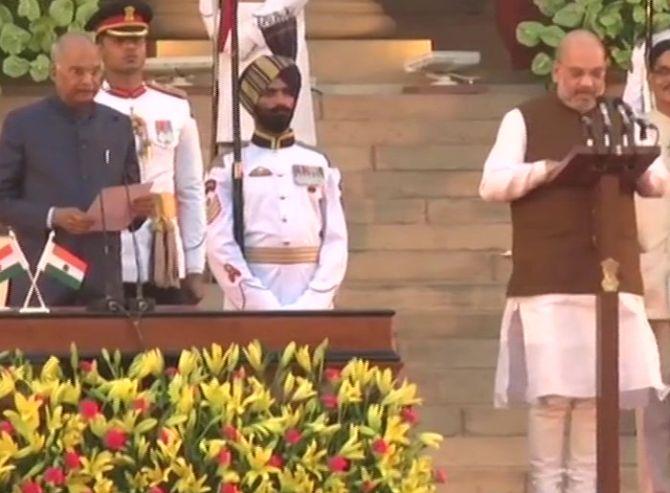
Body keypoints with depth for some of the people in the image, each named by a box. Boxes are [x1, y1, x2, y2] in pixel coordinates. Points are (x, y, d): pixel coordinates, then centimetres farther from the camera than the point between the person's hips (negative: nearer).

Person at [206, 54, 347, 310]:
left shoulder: (320, 165, 12)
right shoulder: (229, 169, 5)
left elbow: (336, 241, 7)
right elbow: (221, 247, -4)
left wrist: (312, 304, -8)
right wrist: (266, 307, -14)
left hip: (313, 307, 2)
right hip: (251, 309, -2)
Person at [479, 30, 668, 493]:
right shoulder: (525, 120, 6)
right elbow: (492, 184, -4)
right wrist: (549, 169, -18)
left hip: (612, 278, 3)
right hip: (548, 282, -3)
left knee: (598, 393, 1)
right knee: (553, 393, -8)